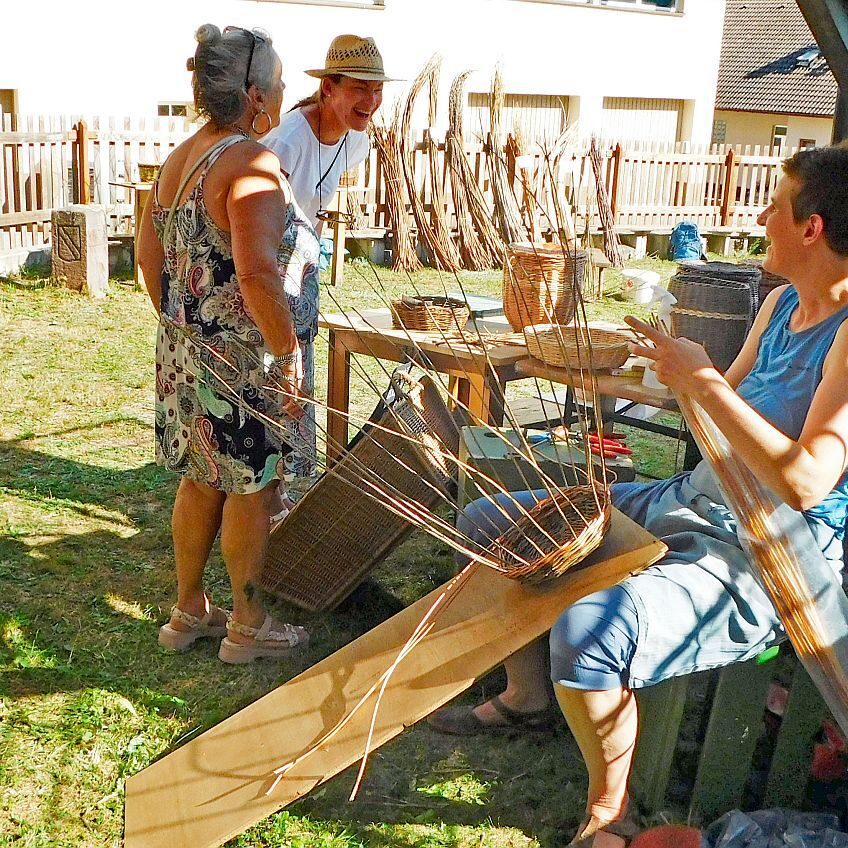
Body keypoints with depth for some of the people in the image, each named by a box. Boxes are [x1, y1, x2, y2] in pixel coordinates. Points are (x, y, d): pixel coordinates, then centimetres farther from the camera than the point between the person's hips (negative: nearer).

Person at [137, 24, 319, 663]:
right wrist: (289, 353, -21)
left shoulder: (181, 158, 9)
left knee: (201, 481, 18)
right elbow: (257, 274, -29)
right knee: (251, 489, 6)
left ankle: (189, 612, 31)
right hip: (243, 360, -9)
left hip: (186, 349, 9)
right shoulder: (252, 164, -19)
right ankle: (249, 626, 20)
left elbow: (149, 253, 15)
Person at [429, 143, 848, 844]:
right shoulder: (782, 304, 10)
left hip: (765, 559, -10)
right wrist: (681, 367, 3)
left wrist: (703, 381, -25)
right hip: (688, 504, 10)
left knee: (588, 627, -38)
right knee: (491, 522, 14)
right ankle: (527, 696, 30)